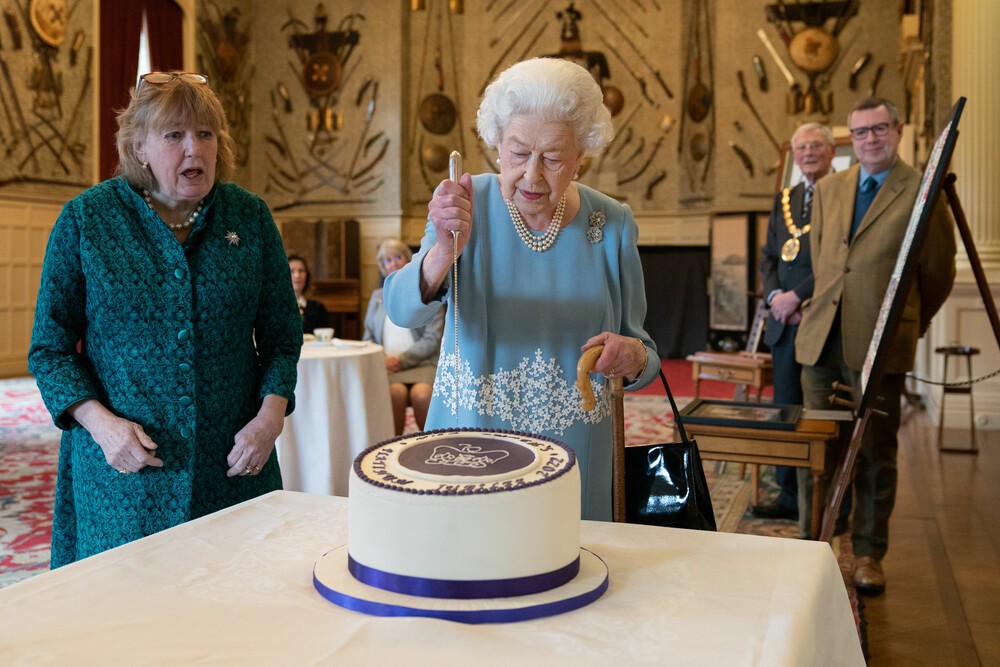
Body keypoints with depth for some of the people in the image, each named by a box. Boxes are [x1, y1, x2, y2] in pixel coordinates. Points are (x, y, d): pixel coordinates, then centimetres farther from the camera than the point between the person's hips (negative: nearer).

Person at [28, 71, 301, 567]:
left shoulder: (250, 216, 2)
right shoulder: (85, 219, -2)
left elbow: (282, 336, 7)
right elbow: (50, 347, 1)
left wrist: (271, 415, -9)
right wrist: (101, 423, -14)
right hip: (124, 469, -1)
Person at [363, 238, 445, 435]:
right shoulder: (377, 296, 23)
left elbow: (432, 339, 0)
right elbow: (369, 337, 20)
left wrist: (402, 360, -11)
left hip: (421, 363, -2)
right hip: (388, 365, 2)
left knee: (421, 394, -35)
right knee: (396, 391, -33)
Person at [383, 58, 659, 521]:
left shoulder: (612, 225, -4)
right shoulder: (469, 203, -8)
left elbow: (642, 353, 3)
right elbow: (402, 310, -20)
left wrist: (633, 358, -20)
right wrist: (445, 251, -39)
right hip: (467, 451, 0)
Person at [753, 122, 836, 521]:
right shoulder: (783, 199, 18)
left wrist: (797, 296, -14)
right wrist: (774, 295, -2)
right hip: (785, 321, 7)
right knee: (785, 408, 10)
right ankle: (789, 495, 20)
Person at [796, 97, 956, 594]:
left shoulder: (923, 193, -3)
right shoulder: (828, 190, 13)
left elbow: (938, 273, 5)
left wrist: (907, 324, 13)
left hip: (878, 344, -4)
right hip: (821, 338, 4)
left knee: (875, 453, 5)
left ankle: (868, 554, 19)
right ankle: (810, 542, 21)